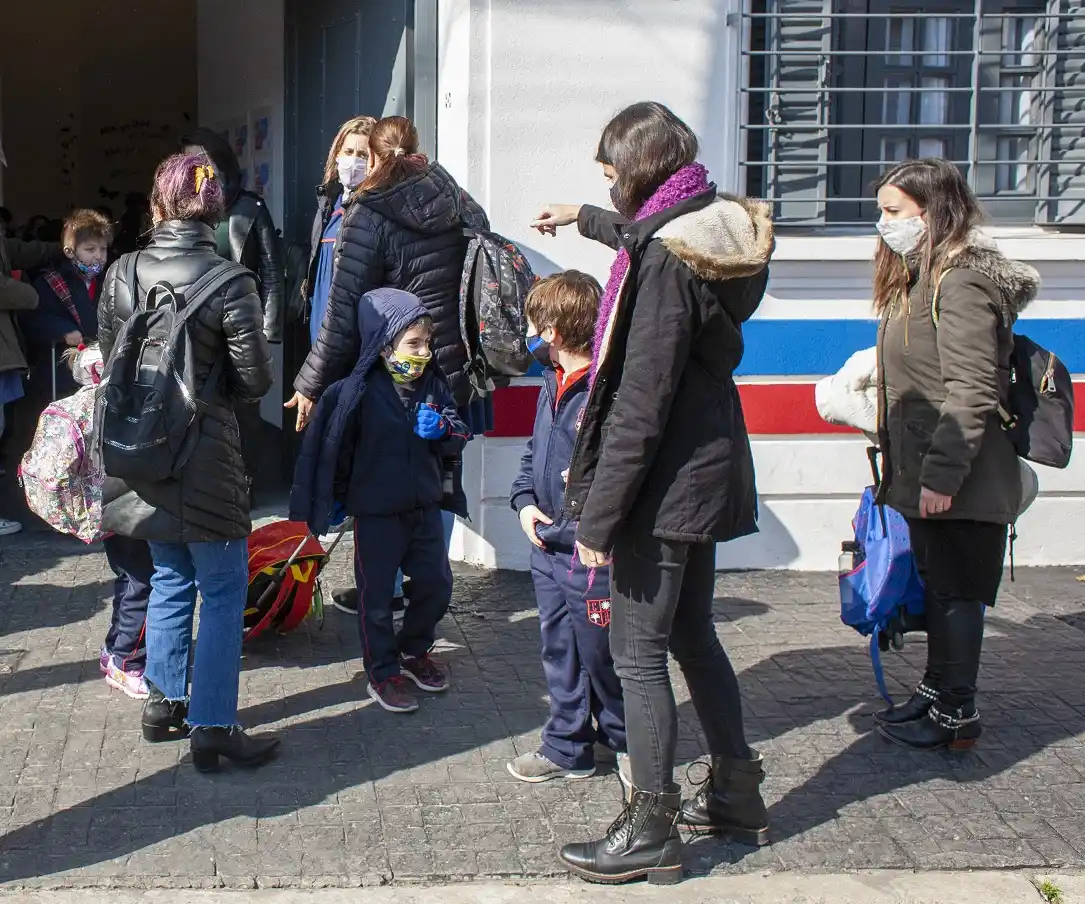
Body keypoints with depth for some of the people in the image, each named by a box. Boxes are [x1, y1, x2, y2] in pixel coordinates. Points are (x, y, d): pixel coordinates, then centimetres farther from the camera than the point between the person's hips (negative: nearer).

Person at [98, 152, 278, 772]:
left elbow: (110, 356, 9)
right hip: (204, 459, -5)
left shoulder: (122, 274, -2)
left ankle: (164, 703, 29)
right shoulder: (230, 283, -15)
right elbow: (256, 379, -11)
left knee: (170, 577, 21)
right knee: (223, 591, 4)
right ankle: (212, 727, 6)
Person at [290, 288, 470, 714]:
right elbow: (333, 445, -8)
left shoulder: (433, 384, 0)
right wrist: (333, 498, -2)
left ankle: (413, 650, 37)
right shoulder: (359, 391, -16)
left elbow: (459, 435, 5)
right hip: (376, 513, -5)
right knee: (376, 595, 6)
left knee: (436, 585, 14)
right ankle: (383, 672, 20)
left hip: (425, 507, 5)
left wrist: (443, 428, -18)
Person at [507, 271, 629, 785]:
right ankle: (567, 748, 30)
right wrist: (525, 501, 6)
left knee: (600, 654, 7)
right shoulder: (552, 384, 9)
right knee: (560, 653, 17)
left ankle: (625, 742, 28)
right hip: (547, 550, 9)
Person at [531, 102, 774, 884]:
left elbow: (640, 402, -25)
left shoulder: (665, 262, -22)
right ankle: (737, 793, 33)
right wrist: (581, 218, 51)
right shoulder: (707, 230, 6)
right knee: (693, 635, 21)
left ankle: (653, 830, 10)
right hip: (707, 472, 10)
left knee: (638, 654, 0)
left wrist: (598, 514, -20)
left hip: (666, 485, -10)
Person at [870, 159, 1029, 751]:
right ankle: (936, 690, 30)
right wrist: (901, 467, 18)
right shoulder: (921, 279, 14)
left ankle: (957, 715, 10)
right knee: (936, 586, 18)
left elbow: (972, 391, -23)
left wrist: (942, 474, -24)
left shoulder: (960, 281, -17)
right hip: (925, 474, 10)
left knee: (956, 592, 0)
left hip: (959, 483, -10)